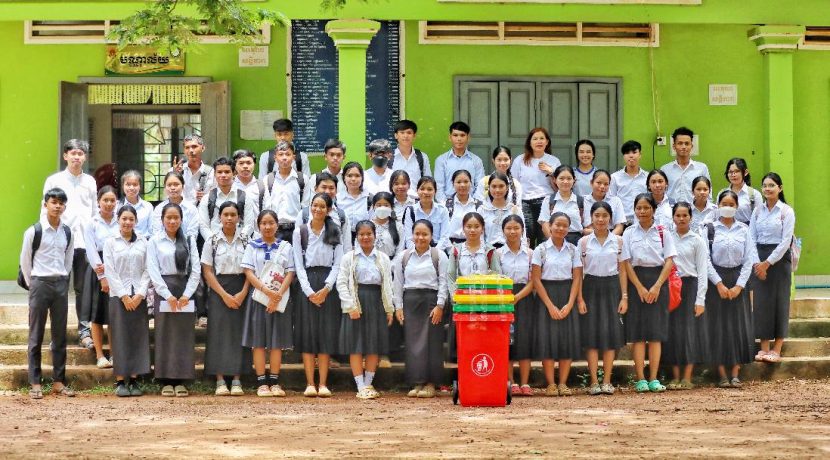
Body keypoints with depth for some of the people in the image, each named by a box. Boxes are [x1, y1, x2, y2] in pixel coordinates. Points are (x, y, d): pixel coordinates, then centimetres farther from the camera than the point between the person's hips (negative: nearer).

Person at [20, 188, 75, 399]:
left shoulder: (67, 232, 7)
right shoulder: (34, 231, -7)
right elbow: (25, 261, 0)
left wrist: (63, 281, 10)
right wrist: (33, 285, 3)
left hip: (61, 285, 4)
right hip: (40, 284, -4)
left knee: (60, 335, 6)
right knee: (36, 336, 0)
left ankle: (58, 382, 12)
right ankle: (35, 383, 2)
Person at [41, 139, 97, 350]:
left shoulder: (90, 182, 13)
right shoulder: (54, 180, 5)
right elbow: (45, 211, 4)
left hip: (84, 242, 2)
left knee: (83, 288, 2)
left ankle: (84, 331, 6)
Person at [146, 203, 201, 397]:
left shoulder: (189, 241, 10)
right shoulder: (155, 242, 4)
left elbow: (196, 270, 5)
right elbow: (153, 271, -3)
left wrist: (187, 294, -7)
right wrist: (168, 295, -11)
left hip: (185, 293, 2)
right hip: (164, 292, -2)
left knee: (184, 336, 0)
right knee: (165, 336, -2)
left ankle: (181, 381, 4)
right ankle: (166, 381, 1)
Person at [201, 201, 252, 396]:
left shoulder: (246, 240, 4)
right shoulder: (212, 241, 1)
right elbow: (207, 272, -1)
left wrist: (242, 293, -10)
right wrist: (225, 295, -9)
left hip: (241, 291, 1)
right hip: (218, 291, -1)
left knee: (239, 332, -1)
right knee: (219, 332, -4)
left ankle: (237, 380, 2)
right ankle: (220, 382, -1)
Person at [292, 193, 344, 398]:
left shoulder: (335, 232, 7)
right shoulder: (300, 231, 5)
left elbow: (338, 263, 2)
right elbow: (298, 264, 1)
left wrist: (326, 288, -11)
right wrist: (309, 291, -9)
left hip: (328, 285, 0)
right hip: (307, 284, 0)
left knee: (326, 333, -2)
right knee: (307, 332, -4)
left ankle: (323, 384, -1)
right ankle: (310, 383, -2)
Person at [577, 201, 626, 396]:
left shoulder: (618, 241, 5)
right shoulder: (584, 242, 3)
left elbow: (622, 270, 5)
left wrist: (624, 297, -1)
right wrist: (580, 298, -6)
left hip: (612, 288, 1)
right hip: (591, 288, -1)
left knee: (611, 334, 1)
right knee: (592, 334, -2)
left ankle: (607, 381, 7)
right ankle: (594, 382, 3)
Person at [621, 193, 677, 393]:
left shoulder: (663, 232, 4)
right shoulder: (629, 233, 5)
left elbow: (669, 262, -1)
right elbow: (627, 263, 0)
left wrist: (656, 286, -11)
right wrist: (640, 288, -9)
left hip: (658, 281, 0)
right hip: (636, 281, 0)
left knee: (656, 331, -1)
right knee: (638, 332, -2)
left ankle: (653, 379, 0)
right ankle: (640, 379, 0)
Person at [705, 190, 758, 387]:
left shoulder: (743, 230, 5)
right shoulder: (710, 229, 0)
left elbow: (749, 259, 2)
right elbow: (706, 259, -4)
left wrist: (739, 285, -7)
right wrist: (719, 284, -10)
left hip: (737, 280, 2)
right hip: (716, 280, -2)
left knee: (739, 325, -1)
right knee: (718, 325, -2)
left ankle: (735, 375, 4)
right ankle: (722, 376, 3)